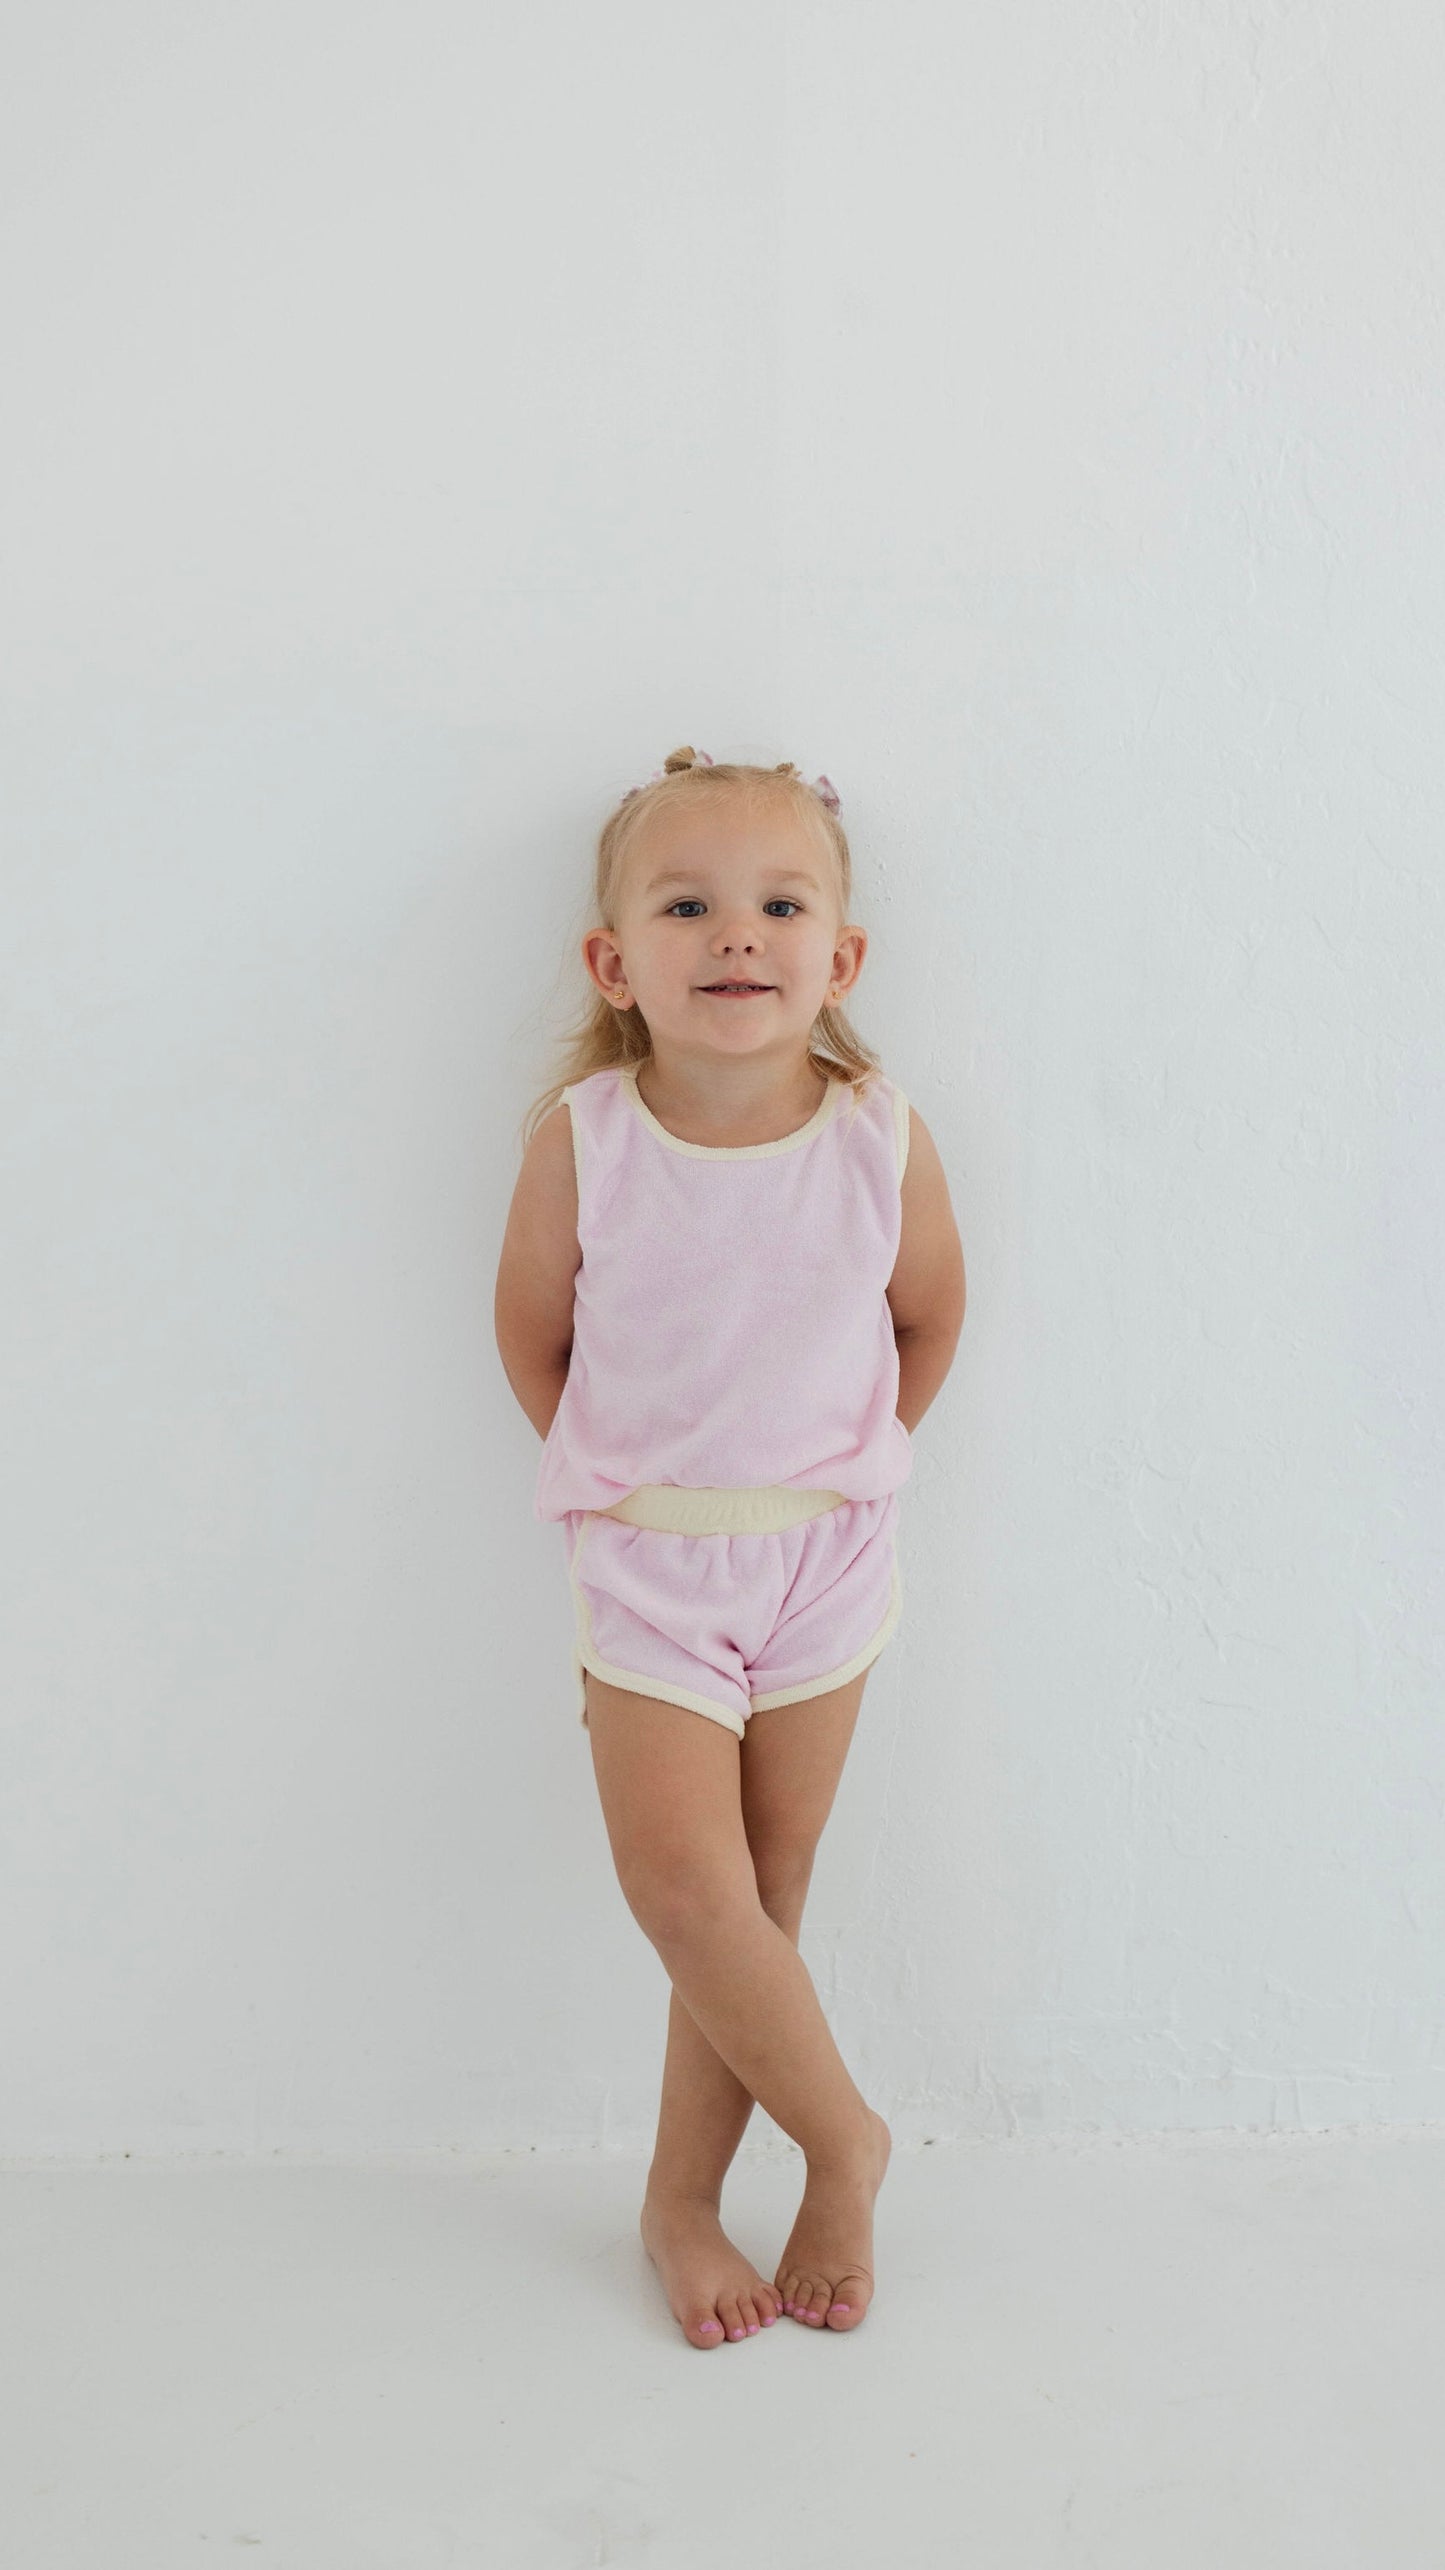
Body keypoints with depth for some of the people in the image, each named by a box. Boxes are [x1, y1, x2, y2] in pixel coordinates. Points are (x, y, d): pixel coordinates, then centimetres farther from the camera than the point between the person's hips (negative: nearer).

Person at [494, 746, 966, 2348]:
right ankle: (844, 2141, 16)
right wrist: (630, 1482, 7)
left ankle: (682, 2200, 27)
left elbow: (928, 1319, 5)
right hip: (642, 1561, -1)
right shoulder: (578, 1140, -15)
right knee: (685, 1883, -9)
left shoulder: (882, 1142, -13)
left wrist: (836, 1472, 10)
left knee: (763, 1897, 9)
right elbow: (531, 1335, 1)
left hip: (825, 1555, 1)